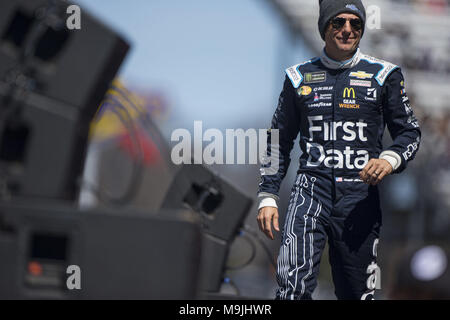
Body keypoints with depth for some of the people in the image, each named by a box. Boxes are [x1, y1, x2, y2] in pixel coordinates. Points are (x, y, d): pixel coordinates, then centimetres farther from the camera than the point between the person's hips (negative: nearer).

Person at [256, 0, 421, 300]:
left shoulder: (384, 75, 9)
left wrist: (391, 159, -12)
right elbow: (279, 142, 18)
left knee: (357, 291, 3)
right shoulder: (299, 76, 13)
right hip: (312, 188, 0)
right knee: (293, 288, -19)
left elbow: (409, 132, 11)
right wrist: (267, 197, 10)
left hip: (361, 195, 0)